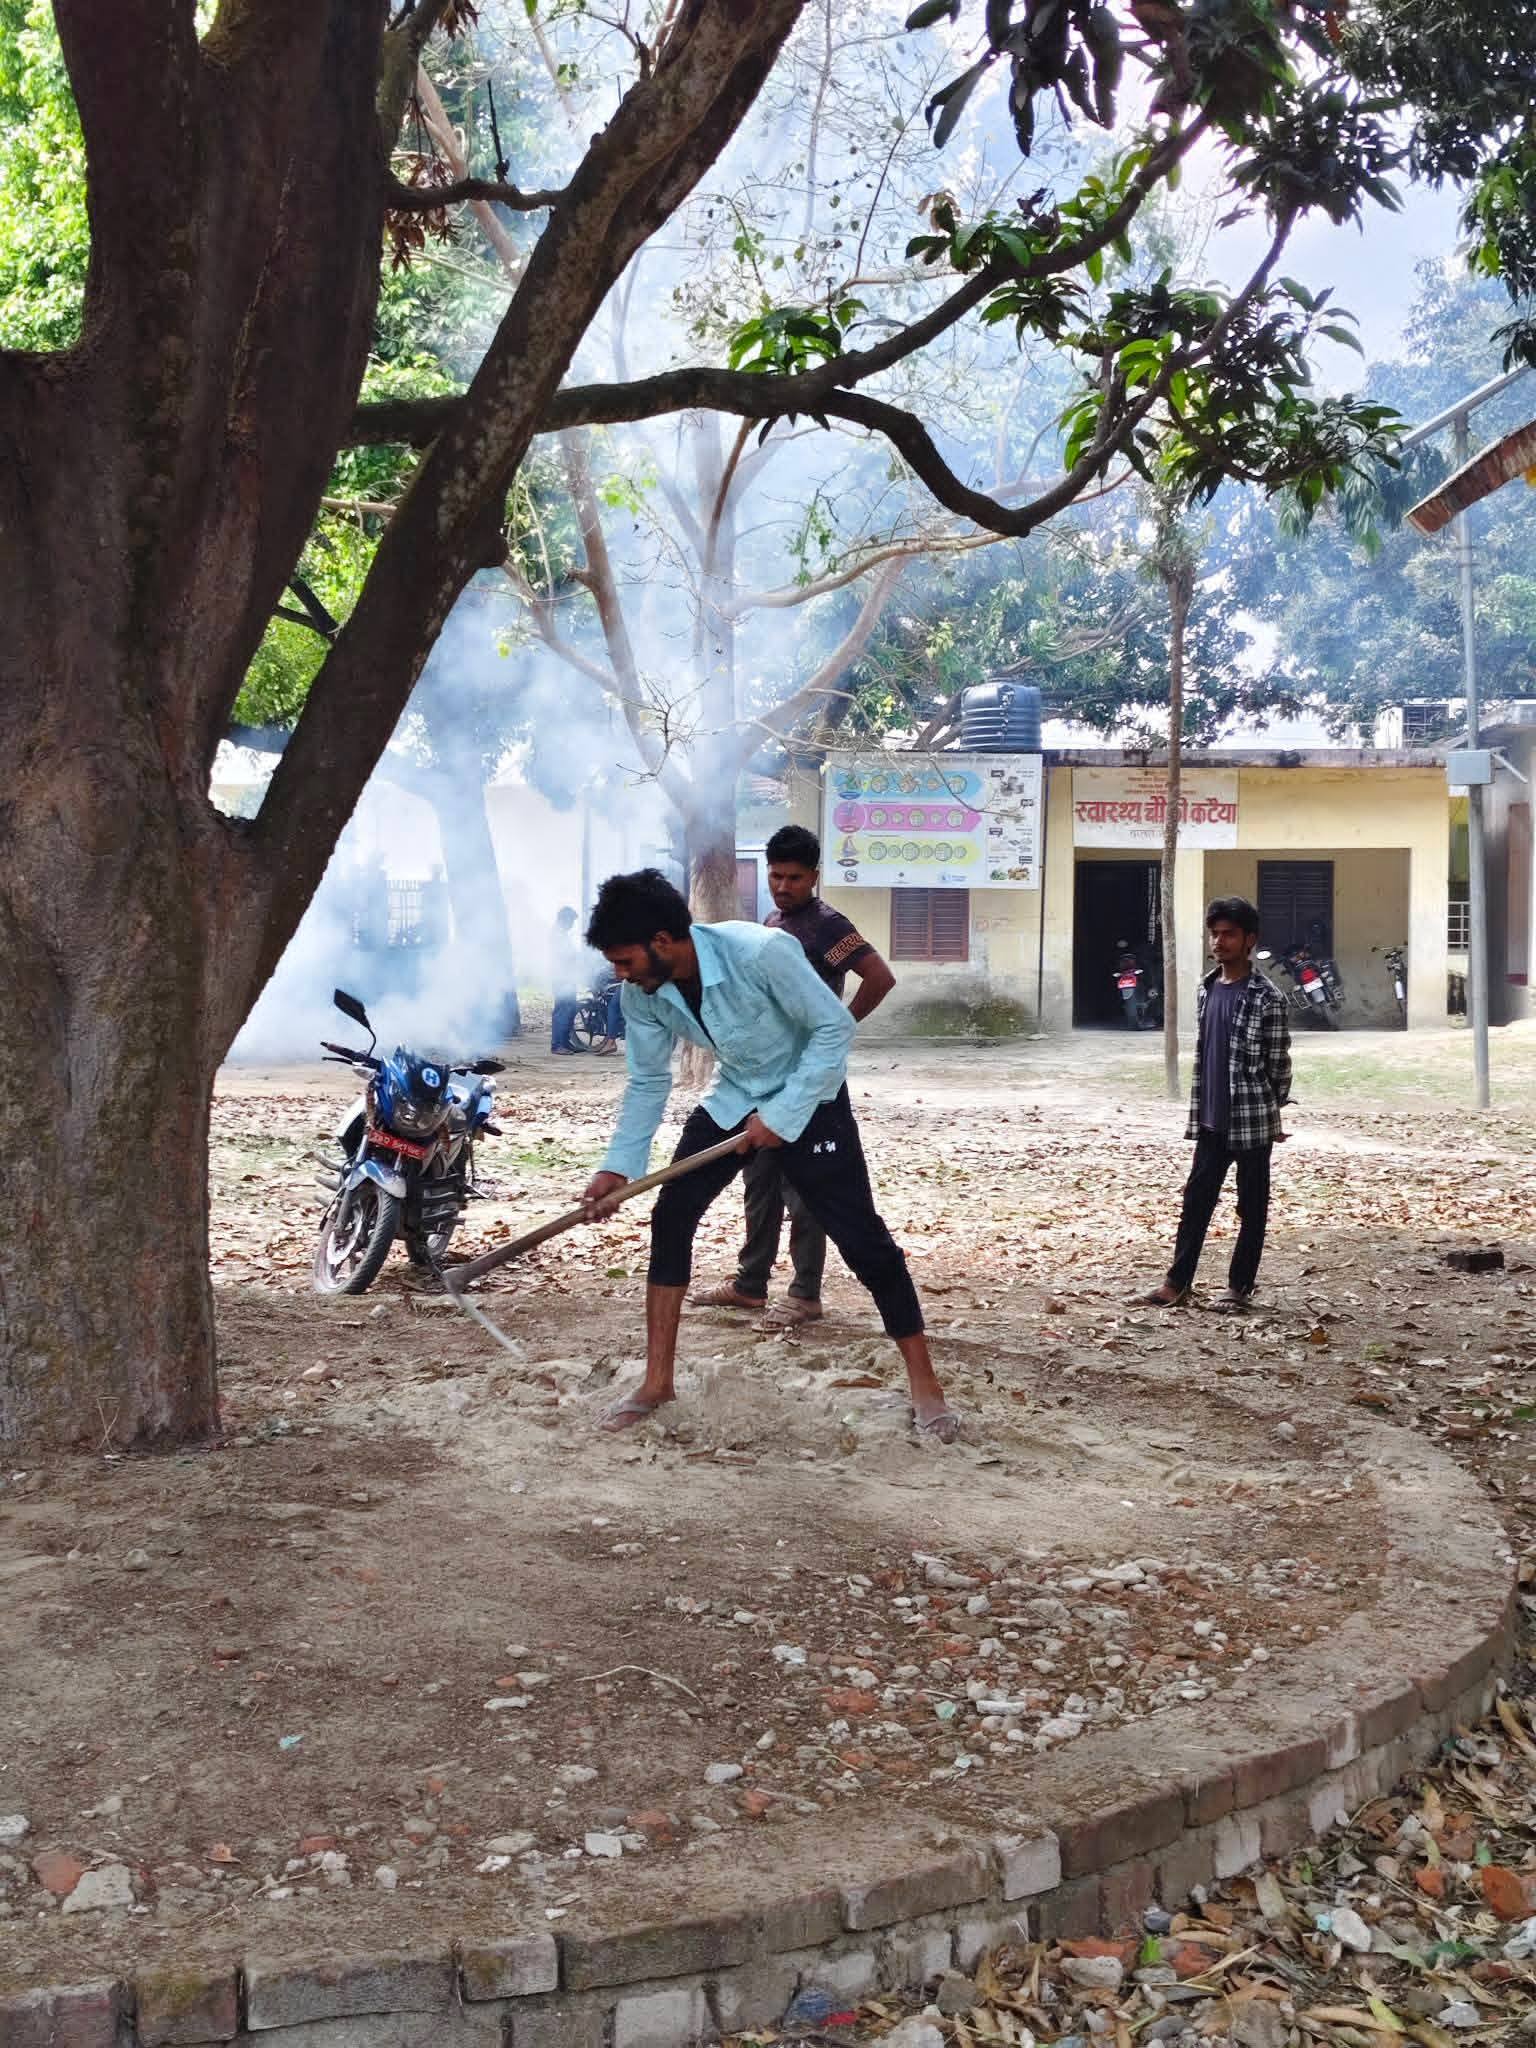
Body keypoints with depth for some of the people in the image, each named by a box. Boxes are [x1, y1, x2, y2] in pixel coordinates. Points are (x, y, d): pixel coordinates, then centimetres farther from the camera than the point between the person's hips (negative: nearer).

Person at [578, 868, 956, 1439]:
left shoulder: (760, 952, -33)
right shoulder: (642, 993, -14)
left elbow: (835, 1027, -25)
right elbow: (648, 1082, -1)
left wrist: (782, 1115, -26)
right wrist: (618, 1166, -10)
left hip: (808, 1098, -6)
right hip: (733, 1100, 6)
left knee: (862, 1238, -8)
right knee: (670, 1217, -3)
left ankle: (924, 1384, 4)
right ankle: (658, 1380, 9)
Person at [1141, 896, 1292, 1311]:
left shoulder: (1266, 997, -11)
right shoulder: (1207, 988, 9)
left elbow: (1278, 1062, -8)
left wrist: (1274, 1116, -4)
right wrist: (1197, 1111, 14)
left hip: (1252, 1120, -6)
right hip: (1212, 1120, 6)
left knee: (1252, 1206, 6)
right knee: (1197, 1198, 8)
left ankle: (1240, 1285, 15)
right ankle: (1178, 1281, 15)